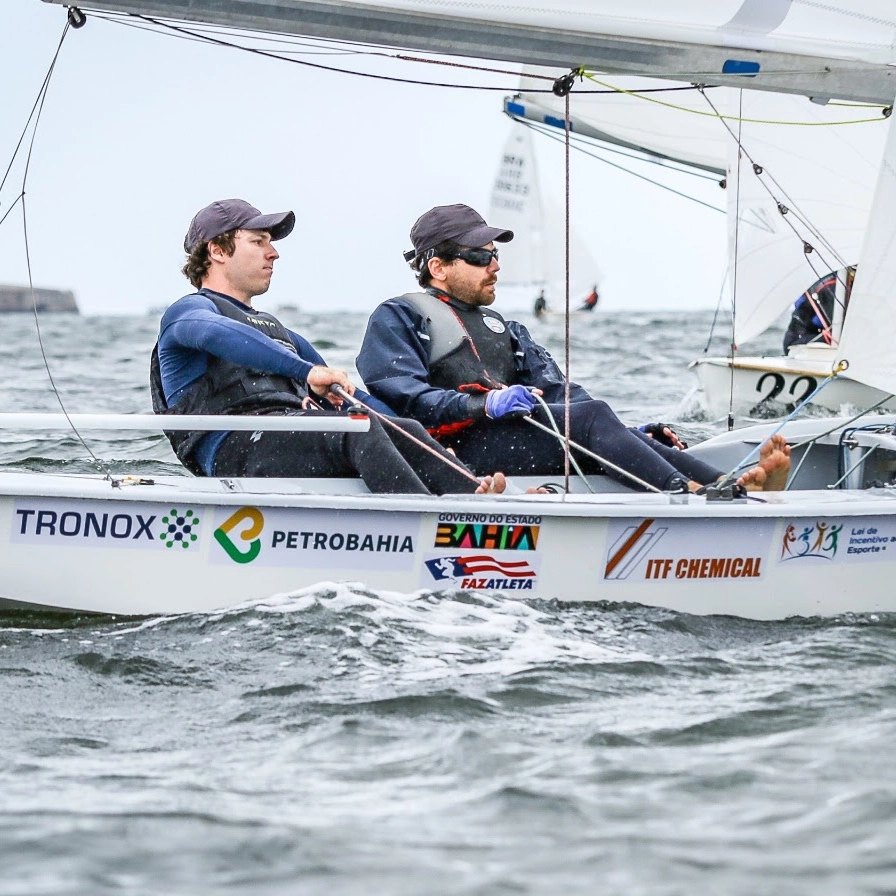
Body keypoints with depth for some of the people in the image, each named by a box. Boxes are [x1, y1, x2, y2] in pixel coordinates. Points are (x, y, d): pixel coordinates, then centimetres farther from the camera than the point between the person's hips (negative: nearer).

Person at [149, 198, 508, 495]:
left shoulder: (278, 331, 38)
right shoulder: (189, 311, 10)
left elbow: (350, 396, 33)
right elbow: (219, 335, -18)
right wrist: (306, 371, -31)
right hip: (236, 448, -8)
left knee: (405, 431, -18)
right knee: (358, 426, -32)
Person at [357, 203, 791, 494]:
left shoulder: (502, 329, 34)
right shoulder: (399, 318, 11)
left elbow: (557, 391, 22)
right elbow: (397, 395, -8)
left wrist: (630, 433, 5)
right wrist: (483, 405, -20)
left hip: (521, 432, 7)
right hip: (459, 444, -6)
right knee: (589, 416, -27)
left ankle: (740, 487, -45)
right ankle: (693, 497, -50)